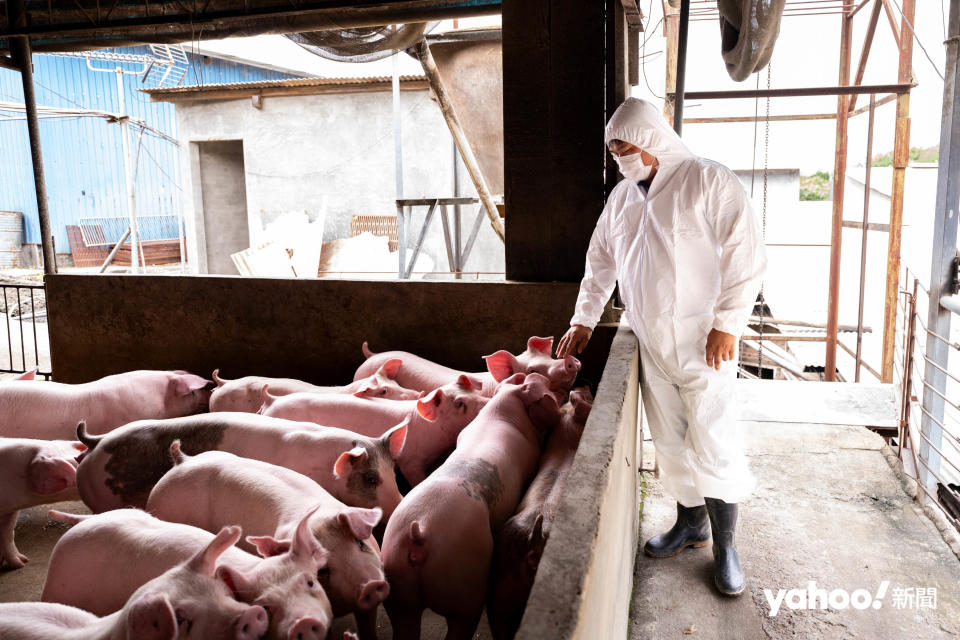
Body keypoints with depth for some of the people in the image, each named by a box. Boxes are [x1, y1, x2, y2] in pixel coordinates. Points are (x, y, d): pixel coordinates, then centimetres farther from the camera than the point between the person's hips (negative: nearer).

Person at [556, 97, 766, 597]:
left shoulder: (709, 181, -8)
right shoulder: (622, 197, 11)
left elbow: (745, 256, -11)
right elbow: (600, 263, 20)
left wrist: (726, 325, -14)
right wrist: (584, 320, 18)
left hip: (702, 341, -5)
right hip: (650, 344, 6)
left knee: (712, 443, -2)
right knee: (669, 441, 12)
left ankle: (724, 545, 16)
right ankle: (691, 522, 31)